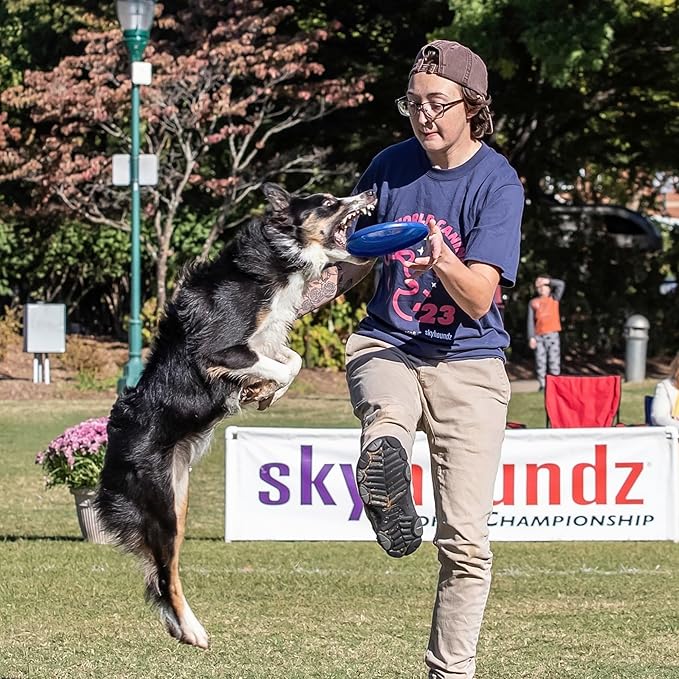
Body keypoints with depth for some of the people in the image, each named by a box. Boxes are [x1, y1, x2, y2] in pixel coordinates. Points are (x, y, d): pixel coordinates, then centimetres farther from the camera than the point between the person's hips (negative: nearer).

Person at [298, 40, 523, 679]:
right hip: (387, 345, 3)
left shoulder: (497, 182, -9)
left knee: (465, 541, -3)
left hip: (468, 363, -3)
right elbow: (353, 260, 19)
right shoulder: (391, 166, 3)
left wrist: (443, 262, -38)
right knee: (387, 415, -40)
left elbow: (478, 298, -18)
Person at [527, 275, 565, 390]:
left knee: (554, 360, -7)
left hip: (553, 335, -1)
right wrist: (531, 337, -1)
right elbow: (530, 321, 8)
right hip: (539, 336, 1)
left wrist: (547, 281, 2)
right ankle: (542, 384, -1)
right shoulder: (533, 303, 13)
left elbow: (561, 284, 2)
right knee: (540, 361, -3)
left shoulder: (554, 299, 13)